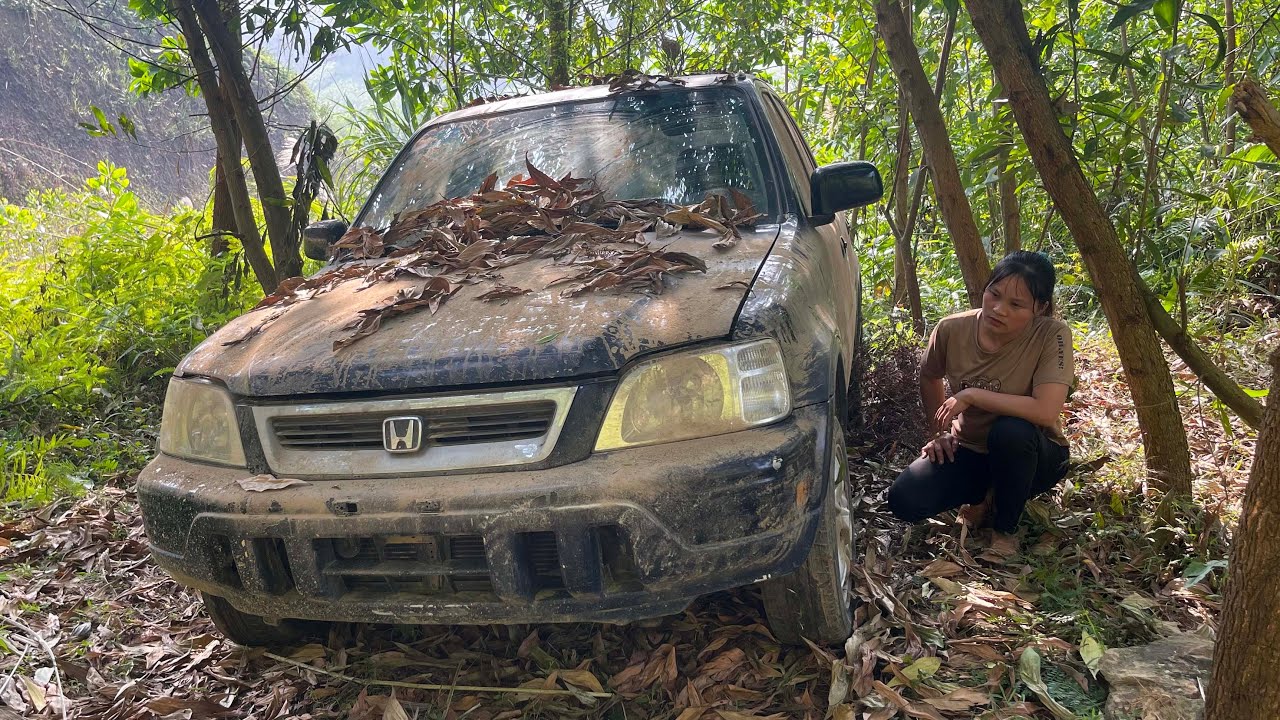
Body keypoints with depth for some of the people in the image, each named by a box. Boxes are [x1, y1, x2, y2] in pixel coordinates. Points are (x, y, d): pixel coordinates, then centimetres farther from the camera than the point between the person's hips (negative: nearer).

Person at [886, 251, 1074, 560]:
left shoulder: (1052, 335, -24)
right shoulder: (952, 329, -13)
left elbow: (1046, 411, -36)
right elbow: (929, 378, 9)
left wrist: (971, 395, -30)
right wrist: (940, 430, 1)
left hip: (1030, 455, -2)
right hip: (968, 449, 3)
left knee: (1011, 430, -39)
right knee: (904, 501, -21)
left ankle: (1005, 530, -9)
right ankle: (985, 498, 10)